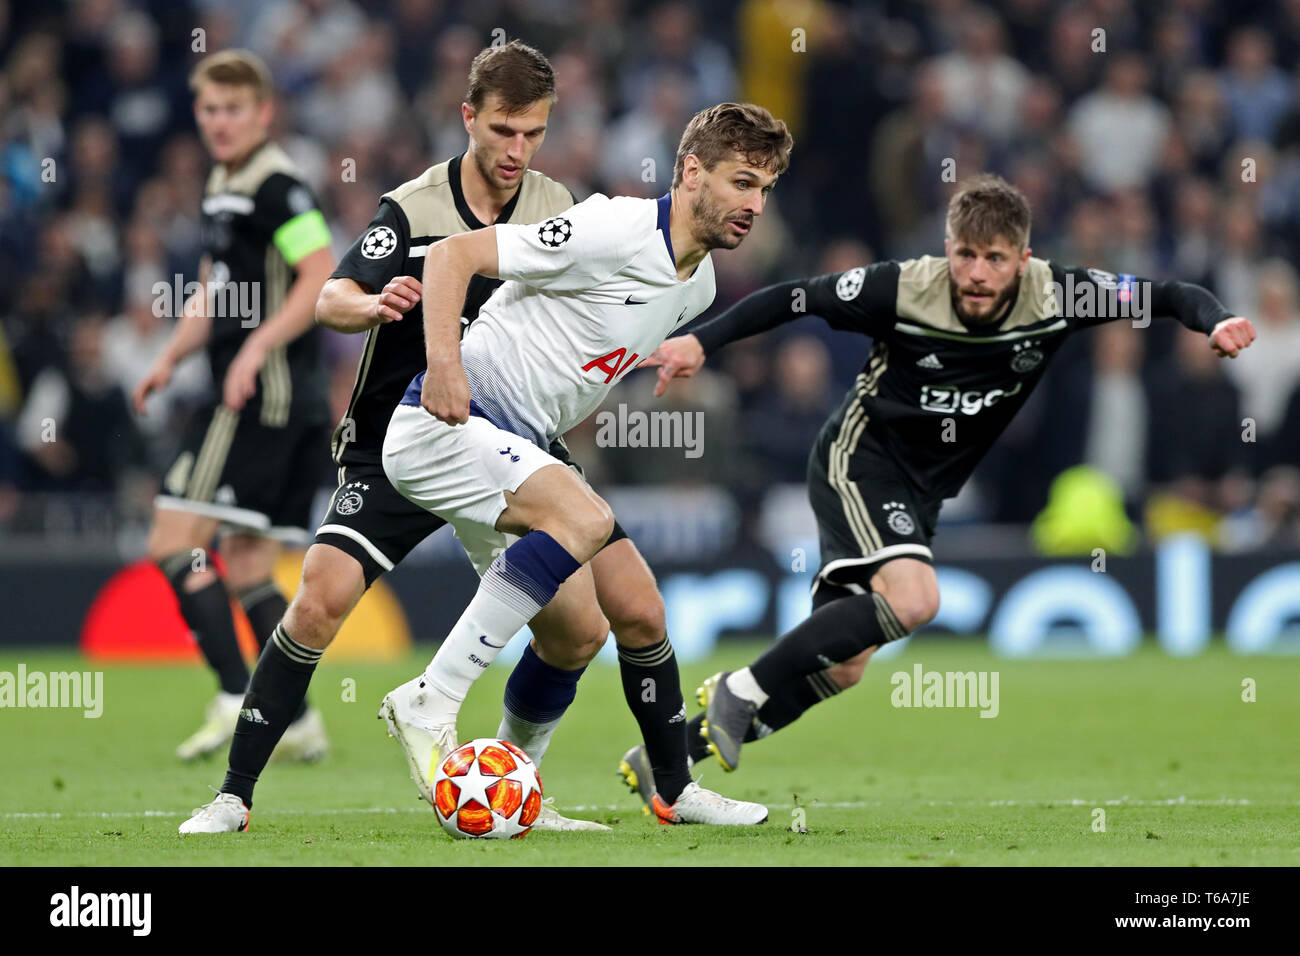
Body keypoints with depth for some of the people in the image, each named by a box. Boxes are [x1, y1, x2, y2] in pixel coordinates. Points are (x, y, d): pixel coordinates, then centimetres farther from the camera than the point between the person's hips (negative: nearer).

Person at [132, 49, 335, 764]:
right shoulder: (220, 188, 19)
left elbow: (323, 278, -20)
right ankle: (298, 722, 10)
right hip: (290, 407, 10)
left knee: (175, 543, -11)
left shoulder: (276, 186, -11)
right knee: (247, 568, 10)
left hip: (265, 391, -10)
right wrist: (170, 359, 17)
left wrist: (257, 348, -26)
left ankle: (235, 698, -13)